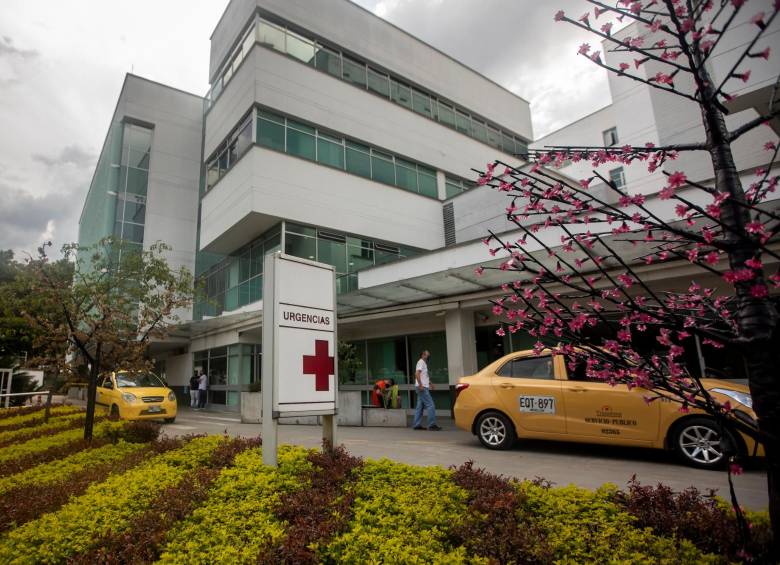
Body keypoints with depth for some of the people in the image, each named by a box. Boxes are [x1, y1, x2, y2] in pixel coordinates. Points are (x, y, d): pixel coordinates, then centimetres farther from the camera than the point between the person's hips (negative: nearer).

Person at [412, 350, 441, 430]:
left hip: (423, 387, 10)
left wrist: (429, 382, 19)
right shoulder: (421, 362, -10)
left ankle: (417, 425, 12)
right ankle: (432, 425, -10)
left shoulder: (424, 363, 20)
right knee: (430, 405, -11)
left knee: (420, 406, 10)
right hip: (422, 388, -10)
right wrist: (420, 385, -26)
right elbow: (417, 374, -21)